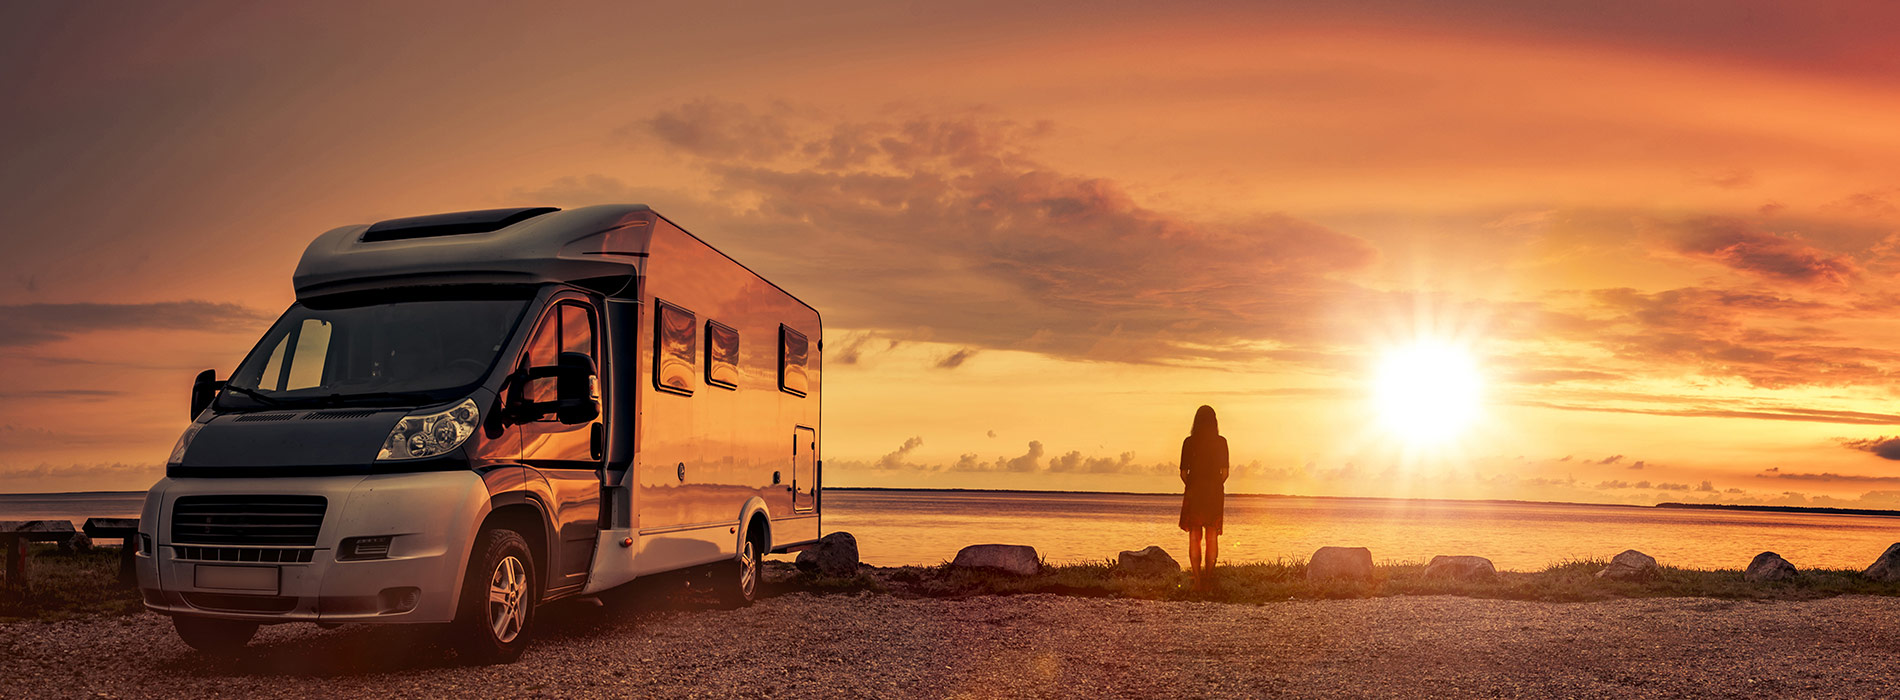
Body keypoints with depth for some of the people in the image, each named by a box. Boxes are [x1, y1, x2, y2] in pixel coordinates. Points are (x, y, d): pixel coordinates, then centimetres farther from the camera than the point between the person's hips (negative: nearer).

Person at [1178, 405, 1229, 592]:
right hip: (1215, 493, 0)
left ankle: (1197, 579, 0)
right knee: (1212, 537, 7)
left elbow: (1183, 473, -2)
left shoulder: (1189, 442, -2)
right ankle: (1208, 579, 3)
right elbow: (1225, 472, -4)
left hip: (1193, 492, 0)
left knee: (1194, 537, 6)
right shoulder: (1221, 442, -2)